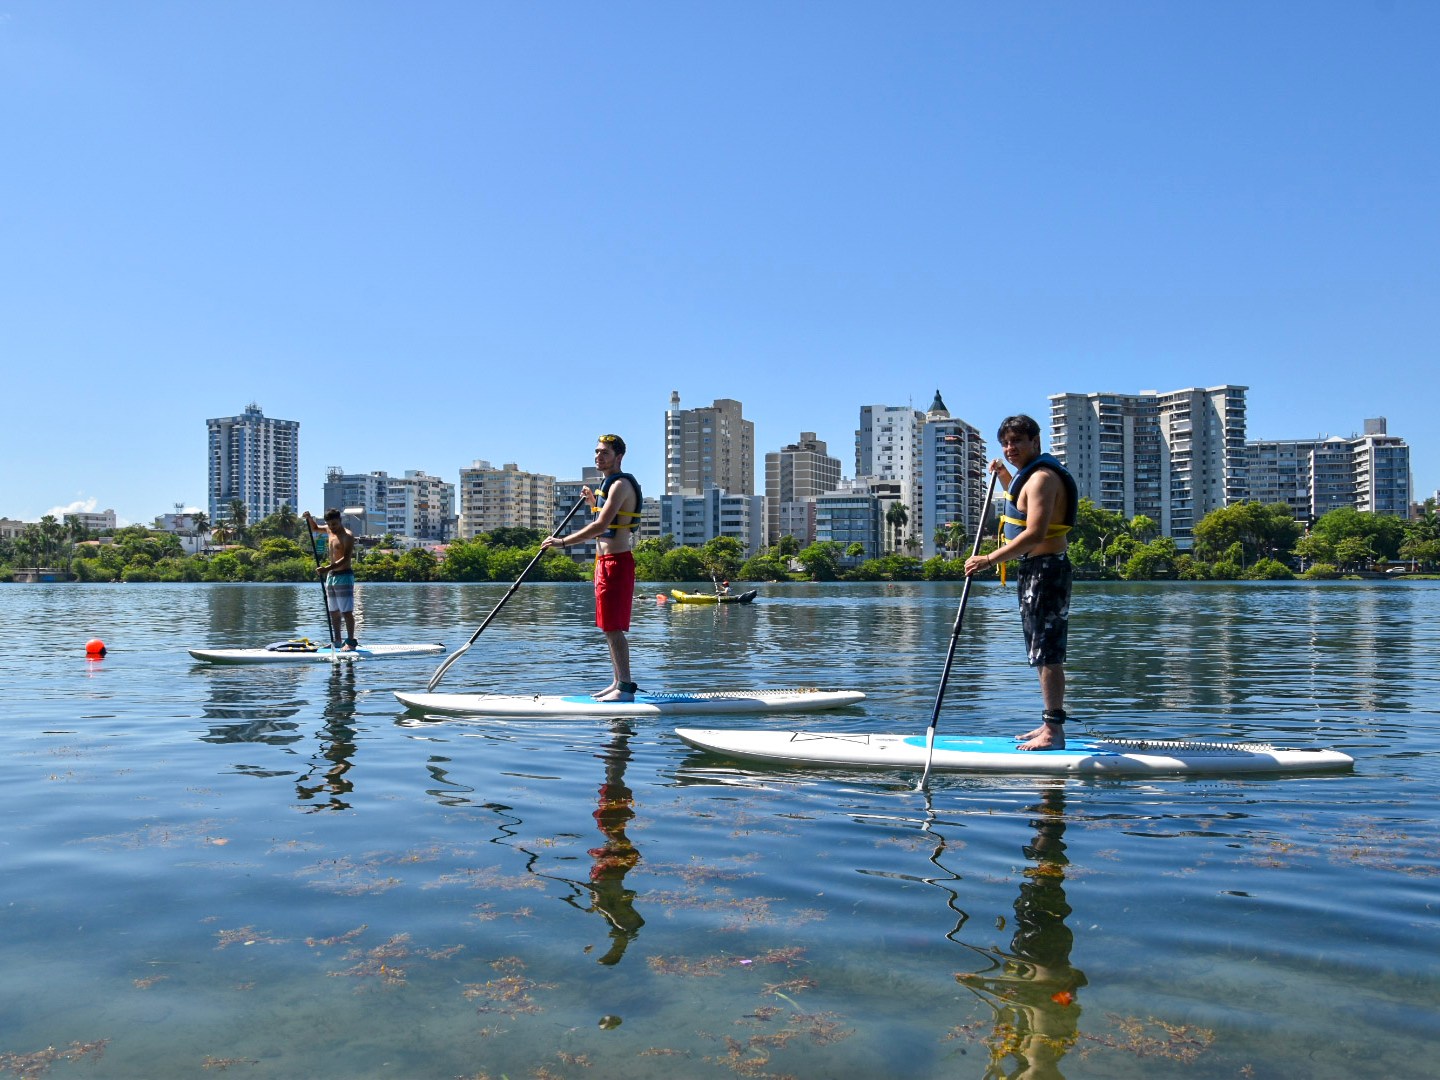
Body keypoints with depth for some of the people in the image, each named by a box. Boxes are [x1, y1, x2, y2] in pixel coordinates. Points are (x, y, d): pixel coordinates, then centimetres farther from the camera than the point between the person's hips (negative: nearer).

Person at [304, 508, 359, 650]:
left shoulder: (347, 536, -13)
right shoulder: (330, 530, 12)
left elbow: (346, 558, -23)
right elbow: (314, 527, 31)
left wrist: (328, 568, -35)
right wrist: (309, 518, 8)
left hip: (344, 576, -8)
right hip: (331, 575, 8)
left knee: (346, 611, -10)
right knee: (333, 611, 10)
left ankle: (351, 642, -9)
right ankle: (337, 640, 17)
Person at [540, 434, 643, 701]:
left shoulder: (621, 484, -13)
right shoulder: (609, 484, 18)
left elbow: (601, 526, -24)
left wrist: (563, 541, -22)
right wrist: (593, 502, 19)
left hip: (616, 561, -10)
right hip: (605, 560, 10)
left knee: (613, 628, -9)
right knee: (609, 629, 12)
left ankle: (626, 687, -6)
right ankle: (618, 683, 19)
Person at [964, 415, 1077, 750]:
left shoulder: (1042, 477, -16)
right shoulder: (1031, 475, 16)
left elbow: (1035, 534, -27)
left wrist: (989, 560, -27)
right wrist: (1005, 477, 25)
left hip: (1045, 569, -11)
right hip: (1035, 570, 11)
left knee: (1047, 654, -9)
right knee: (1045, 654, 14)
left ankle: (1053, 732, -5)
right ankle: (1050, 725, 22)